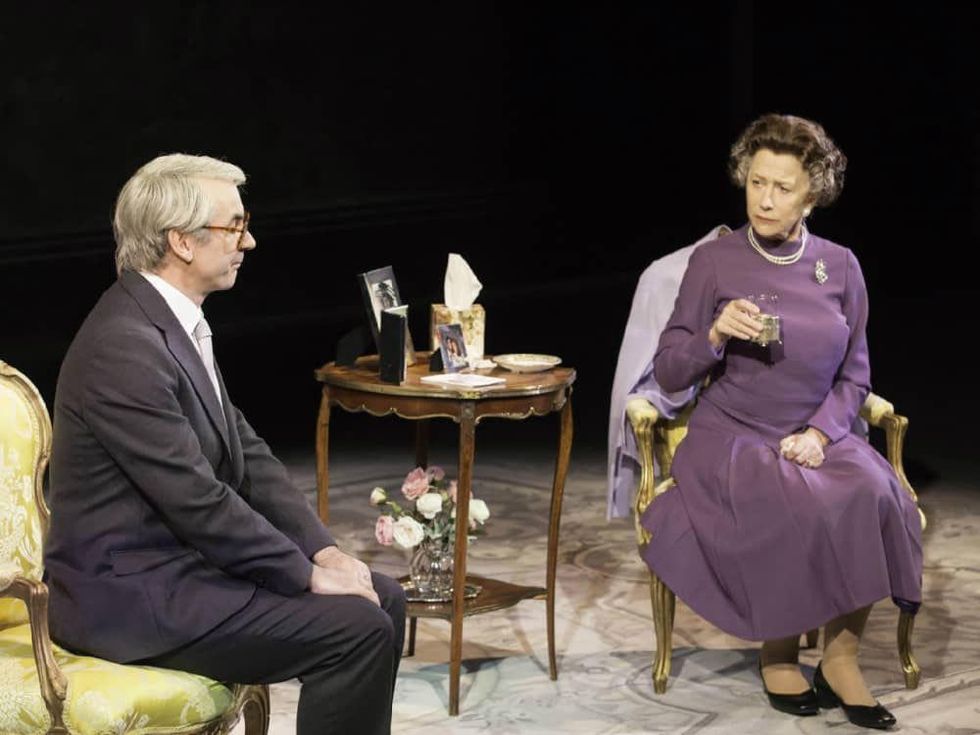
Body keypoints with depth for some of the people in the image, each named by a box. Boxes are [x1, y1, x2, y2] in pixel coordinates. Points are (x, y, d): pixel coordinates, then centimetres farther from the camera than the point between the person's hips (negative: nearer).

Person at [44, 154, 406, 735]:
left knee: (383, 599, 7)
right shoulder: (123, 347, -23)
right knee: (358, 629, -17)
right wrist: (308, 574, -15)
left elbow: (246, 452, 12)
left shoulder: (173, 321, 9)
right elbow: (199, 501, -24)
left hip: (183, 556, 10)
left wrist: (323, 550, 1)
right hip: (133, 595, -10)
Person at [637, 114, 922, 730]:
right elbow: (669, 375, -1)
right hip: (731, 440, -3)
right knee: (792, 511, -33)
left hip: (816, 439, 3)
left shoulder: (839, 266, 5)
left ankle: (841, 656, -13)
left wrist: (820, 432, -9)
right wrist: (714, 336, -21)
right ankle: (778, 651, -9)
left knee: (871, 497, -29)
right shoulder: (714, 262, -3)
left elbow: (855, 377, 10)